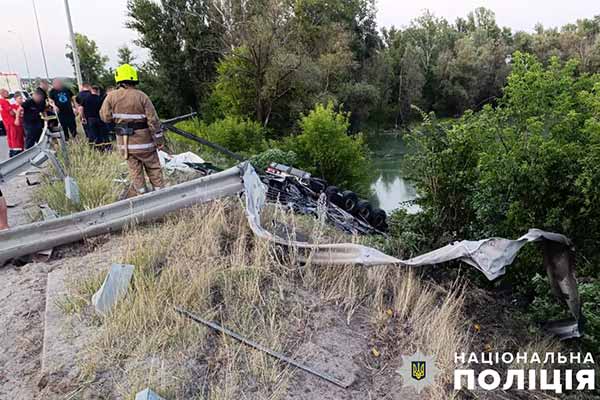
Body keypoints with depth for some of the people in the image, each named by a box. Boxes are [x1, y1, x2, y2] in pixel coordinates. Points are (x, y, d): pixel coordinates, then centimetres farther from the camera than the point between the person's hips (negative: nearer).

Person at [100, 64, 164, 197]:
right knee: (153, 167, 10)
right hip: (143, 140, -3)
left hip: (124, 141, 3)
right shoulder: (141, 96, -12)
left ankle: (140, 194, 17)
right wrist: (159, 139, -4)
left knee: (135, 170, 13)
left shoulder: (111, 96, -4)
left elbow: (105, 117, 0)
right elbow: (153, 119, -11)